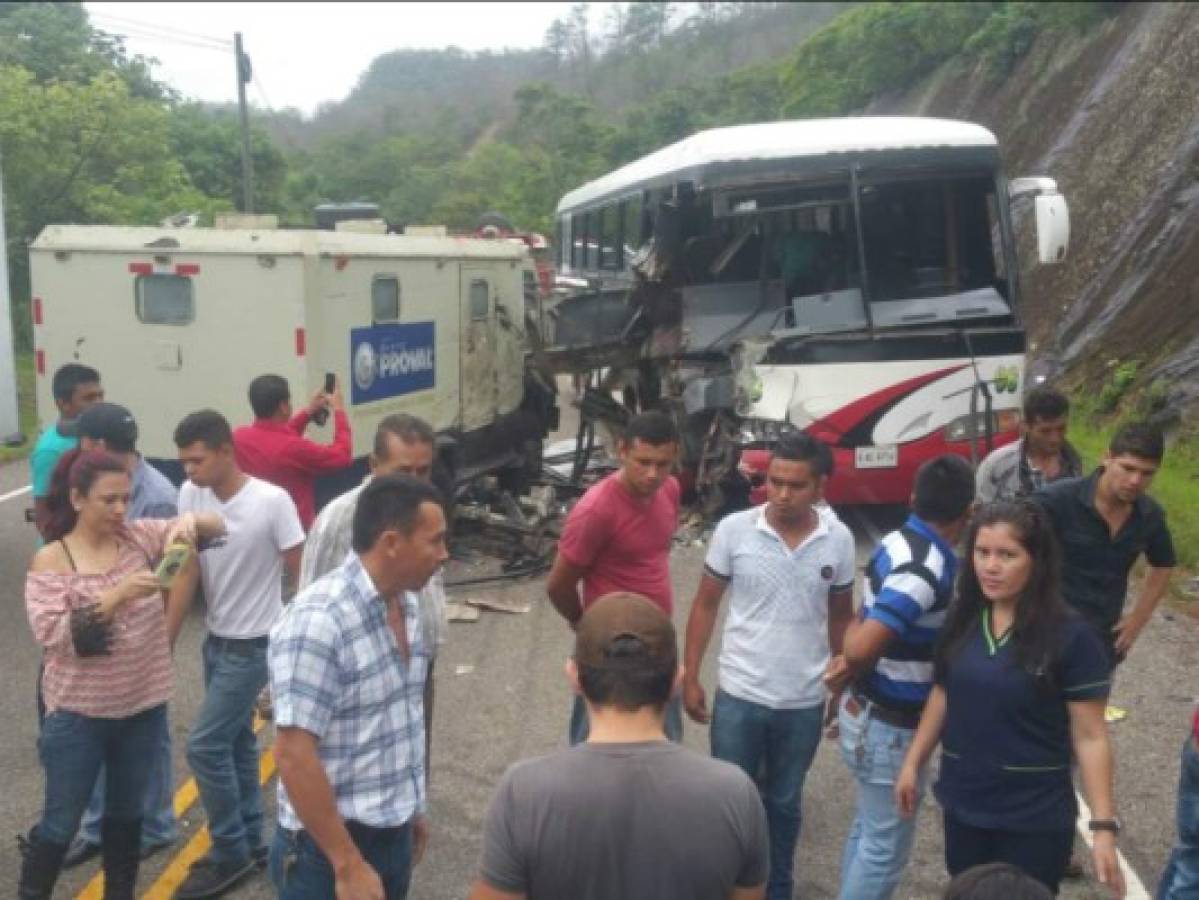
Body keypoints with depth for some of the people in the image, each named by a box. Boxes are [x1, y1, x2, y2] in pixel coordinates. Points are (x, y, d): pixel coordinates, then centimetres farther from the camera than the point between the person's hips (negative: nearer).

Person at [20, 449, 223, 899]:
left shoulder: (138, 537, -2)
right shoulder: (50, 560, -11)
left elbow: (216, 526, -2)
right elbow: (51, 635, -20)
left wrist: (188, 522, -24)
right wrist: (116, 595, -29)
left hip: (142, 706, 4)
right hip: (78, 714, -4)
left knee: (127, 811, 19)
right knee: (61, 821, 10)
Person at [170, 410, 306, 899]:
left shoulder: (272, 501, -22)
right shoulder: (189, 495, -4)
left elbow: (301, 572, -14)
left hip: (253, 645, -7)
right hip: (215, 640, 7)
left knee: (204, 746, -5)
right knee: (236, 742, 17)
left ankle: (230, 853, 13)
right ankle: (250, 842, 33)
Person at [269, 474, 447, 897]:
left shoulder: (407, 604, 2)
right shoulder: (318, 621, -24)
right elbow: (294, 756, -24)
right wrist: (348, 866, -22)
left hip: (394, 836, 7)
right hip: (329, 848, -7)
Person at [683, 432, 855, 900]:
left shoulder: (839, 540, -7)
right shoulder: (734, 529, -12)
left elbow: (840, 617, 6)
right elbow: (705, 604, -2)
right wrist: (690, 677, -3)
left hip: (804, 702, 1)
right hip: (739, 696, -1)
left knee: (783, 804, 20)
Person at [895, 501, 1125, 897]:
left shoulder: (1070, 635, -16)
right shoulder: (962, 616, -2)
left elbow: (1090, 737, -13)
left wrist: (1104, 825, -16)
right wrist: (912, 763, 11)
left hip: (1035, 817, -4)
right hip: (962, 804, 4)